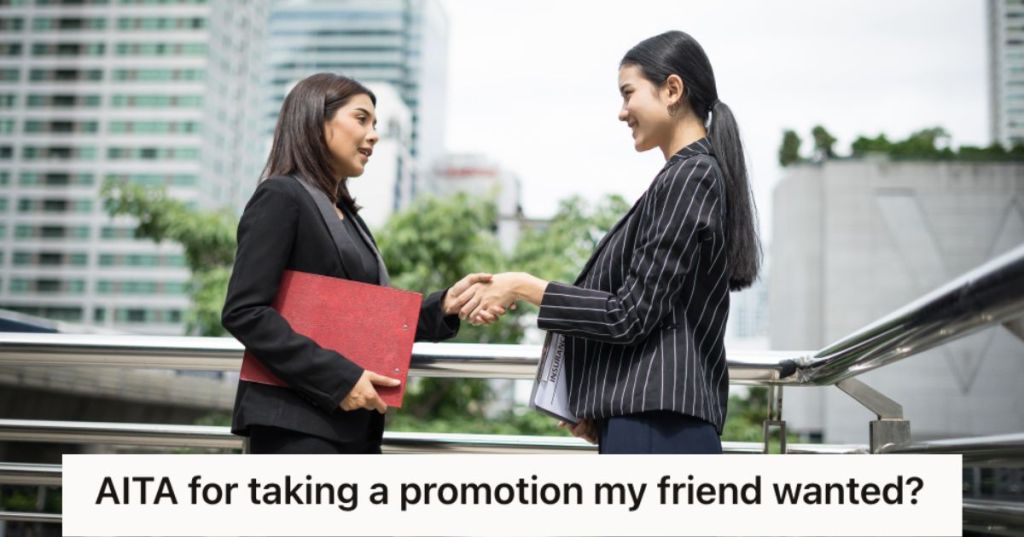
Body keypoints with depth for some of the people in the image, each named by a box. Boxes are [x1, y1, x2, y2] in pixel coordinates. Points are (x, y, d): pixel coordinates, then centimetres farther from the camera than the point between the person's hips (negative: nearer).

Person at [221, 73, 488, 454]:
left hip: (354, 424, 9)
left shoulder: (347, 215, 20)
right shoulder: (281, 197, -6)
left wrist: (444, 306, 4)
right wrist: (339, 377, -19)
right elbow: (243, 312, -15)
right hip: (296, 426, -9)